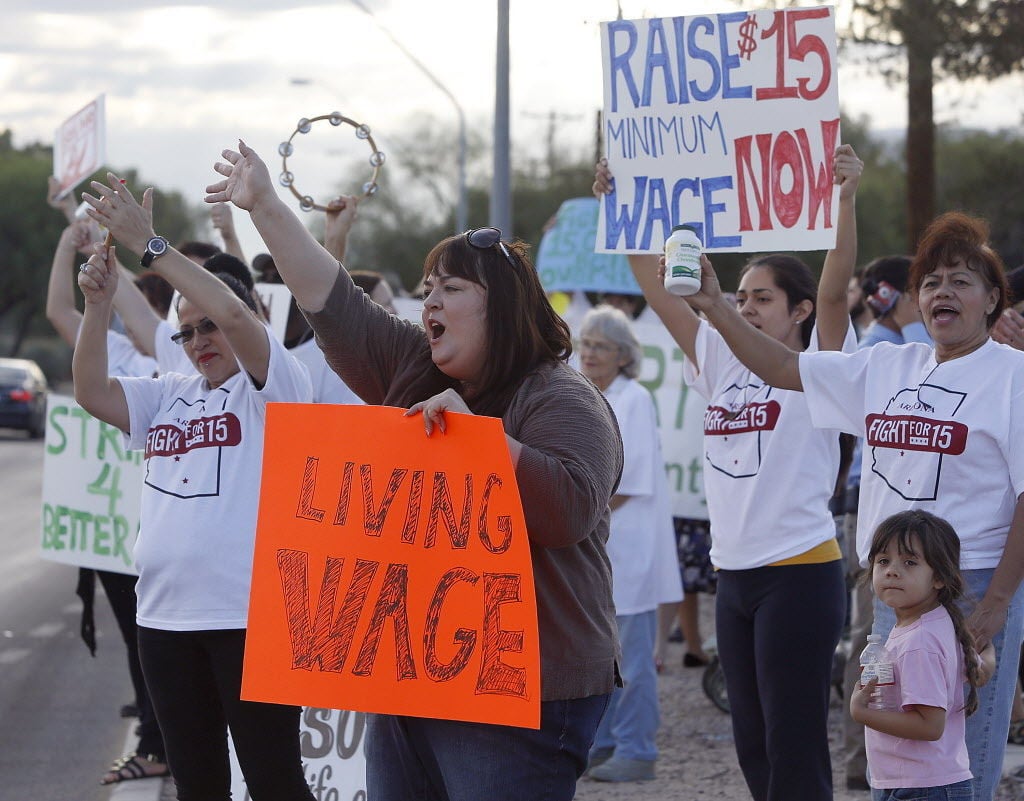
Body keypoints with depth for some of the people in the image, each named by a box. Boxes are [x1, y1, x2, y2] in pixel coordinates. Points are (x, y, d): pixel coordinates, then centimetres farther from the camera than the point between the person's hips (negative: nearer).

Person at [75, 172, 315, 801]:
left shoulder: (273, 386, -2)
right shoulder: (170, 396, 18)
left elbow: (234, 312, -18)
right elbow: (92, 392, 10)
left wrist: (148, 243, -16)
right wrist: (99, 303, -2)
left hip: (250, 616, -7)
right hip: (167, 616, 7)